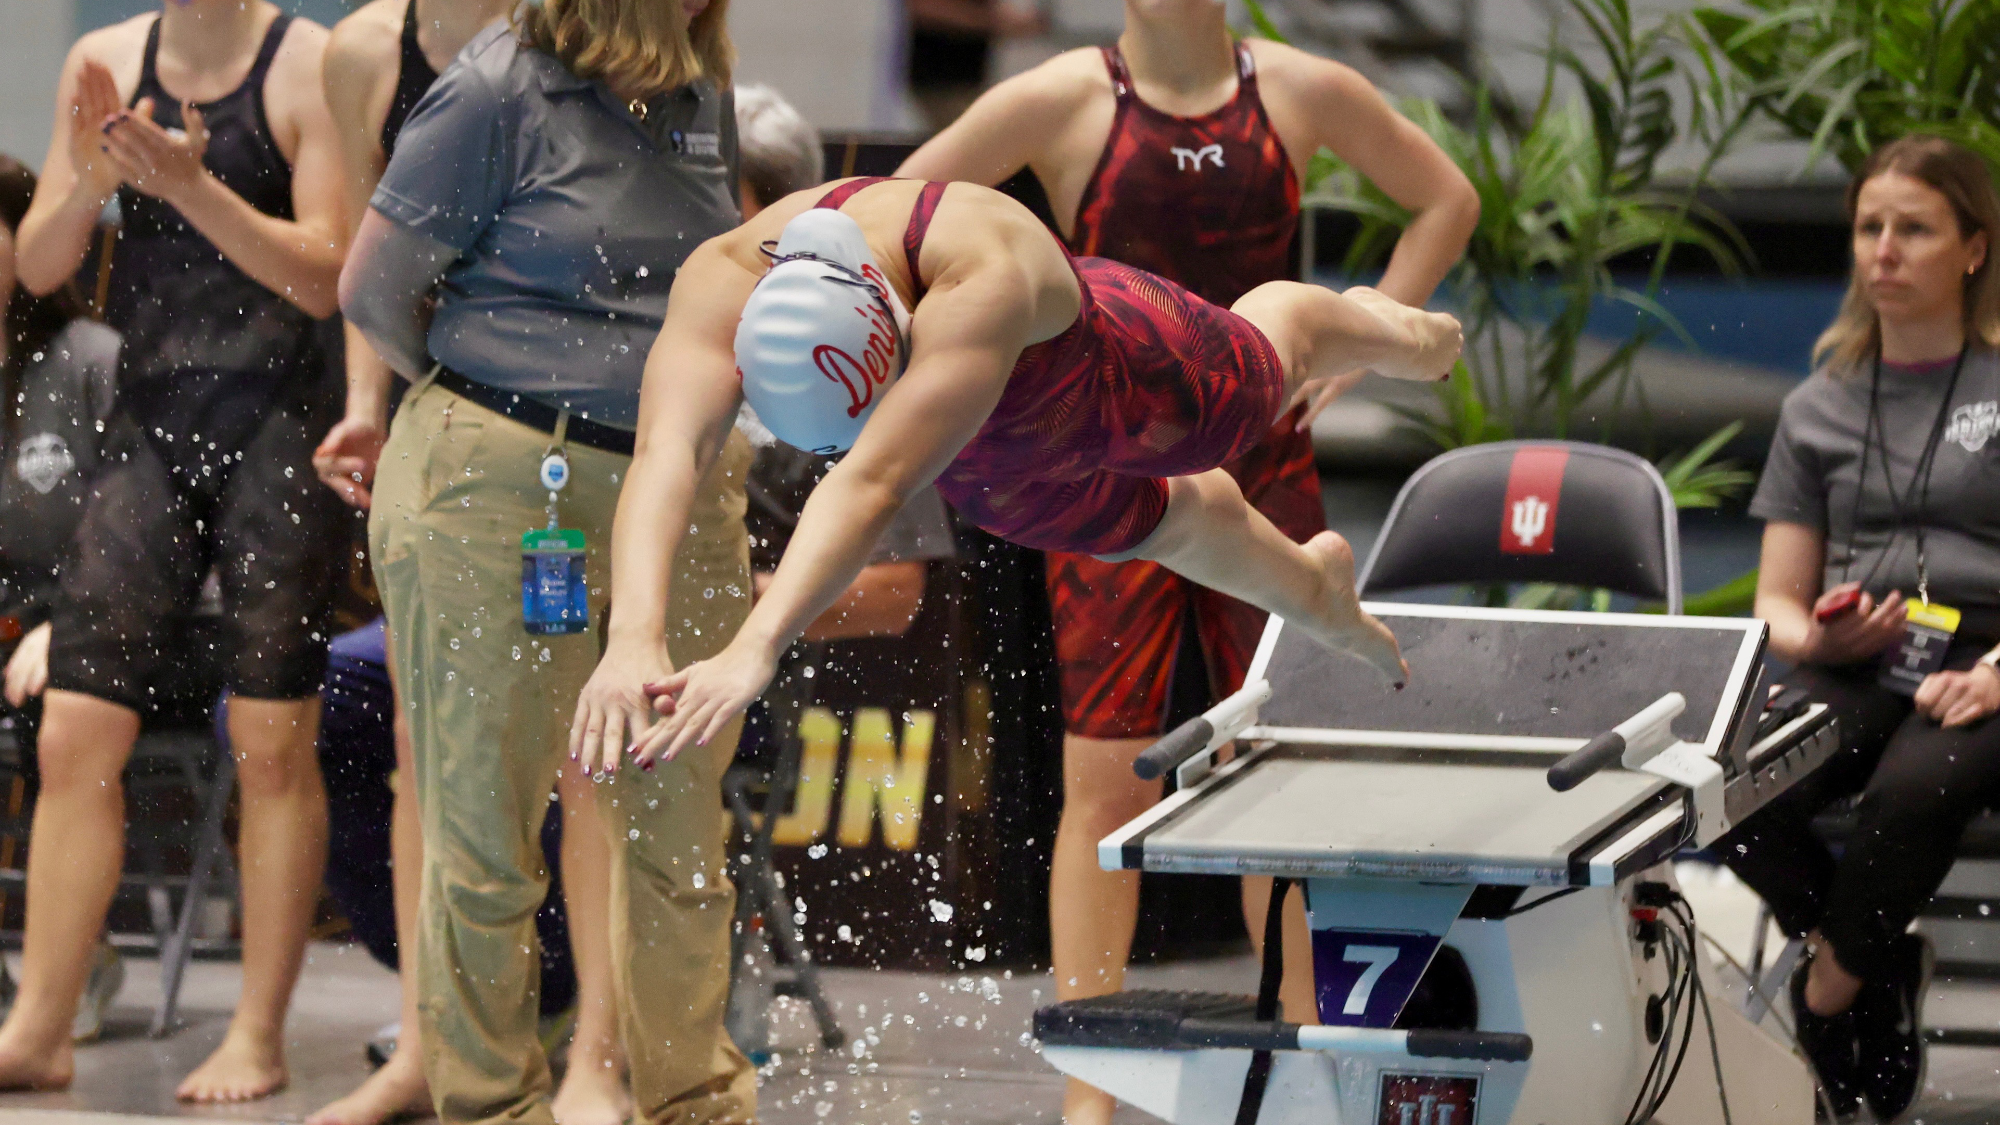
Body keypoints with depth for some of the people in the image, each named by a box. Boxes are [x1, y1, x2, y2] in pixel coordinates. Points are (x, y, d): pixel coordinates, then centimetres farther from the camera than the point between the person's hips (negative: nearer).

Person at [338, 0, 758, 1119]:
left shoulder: (700, 99, 12)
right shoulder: (499, 91, -8)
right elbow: (374, 290, -5)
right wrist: (504, 404, 4)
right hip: (507, 497, -6)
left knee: (680, 820, 11)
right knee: (487, 824, 0)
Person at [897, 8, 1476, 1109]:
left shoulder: (1301, 91, 2)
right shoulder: (1064, 100, -6)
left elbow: (1447, 200, 15)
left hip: (1264, 468, 3)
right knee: (1107, 781, -4)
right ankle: (1089, 1092, -2)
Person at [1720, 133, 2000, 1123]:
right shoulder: (1820, 407, 21)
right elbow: (1779, 599, 20)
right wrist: (1812, 638, -5)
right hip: (1854, 665, 3)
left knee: (1916, 786, -39)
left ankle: (1832, 986, -12)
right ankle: (1885, 966, -7)